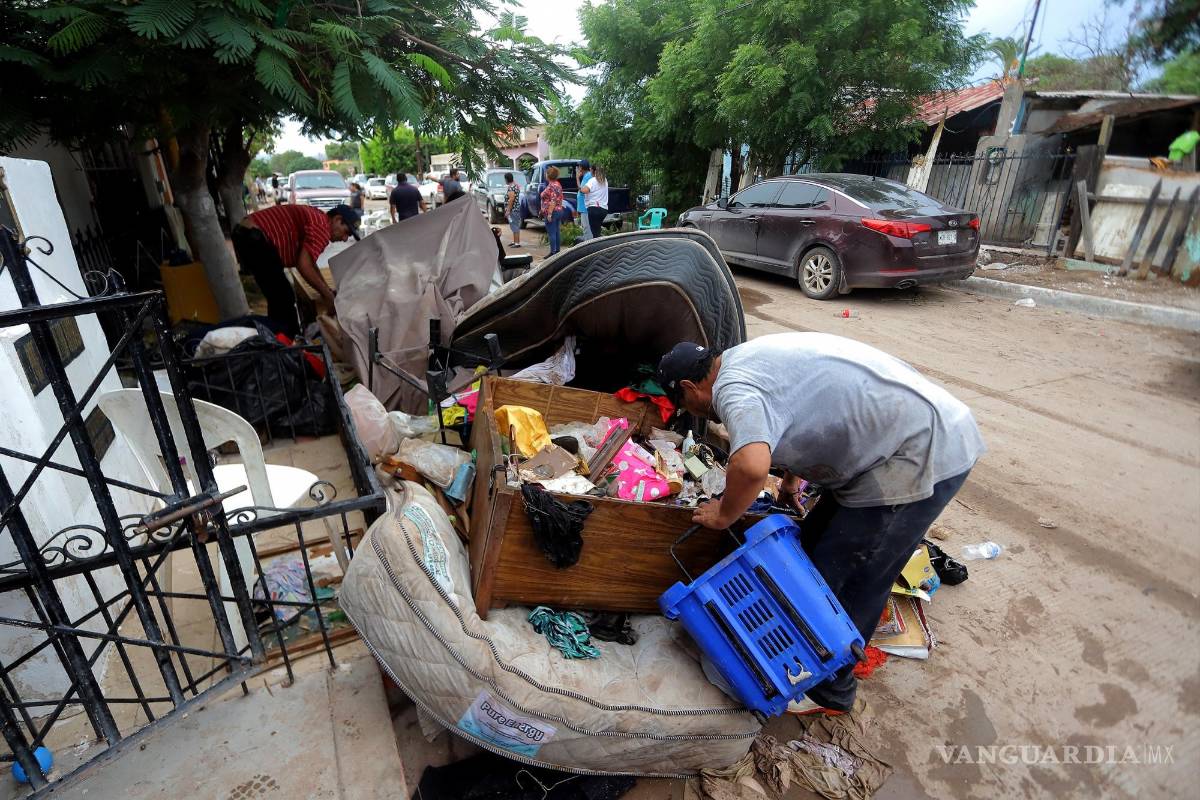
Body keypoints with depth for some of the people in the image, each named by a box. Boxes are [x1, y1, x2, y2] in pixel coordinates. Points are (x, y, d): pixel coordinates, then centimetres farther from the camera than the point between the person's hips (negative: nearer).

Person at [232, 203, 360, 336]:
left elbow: (308, 261, 23)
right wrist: (328, 295, -11)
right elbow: (304, 265, -21)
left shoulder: (315, 218, 17)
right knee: (285, 299, -5)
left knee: (278, 298, 18)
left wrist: (327, 290, 17)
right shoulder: (322, 225, -15)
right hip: (255, 239, -11)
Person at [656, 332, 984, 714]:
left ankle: (828, 692, 25)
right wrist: (792, 479, 36)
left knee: (849, 582, 3)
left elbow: (751, 465, -38)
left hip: (922, 455, -10)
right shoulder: (748, 359, 13)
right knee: (817, 542, 19)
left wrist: (723, 514, -16)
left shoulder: (732, 389, -18)